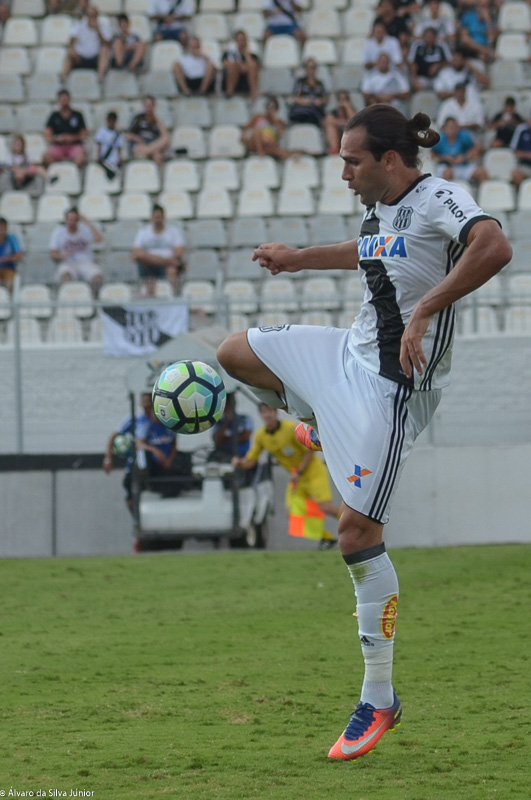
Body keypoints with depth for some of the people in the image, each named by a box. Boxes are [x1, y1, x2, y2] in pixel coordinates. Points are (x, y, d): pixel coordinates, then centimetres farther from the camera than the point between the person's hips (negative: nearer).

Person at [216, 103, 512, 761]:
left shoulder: (437, 200, -20)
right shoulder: (380, 208, 7)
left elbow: (494, 246, -40)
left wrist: (424, 310, -40)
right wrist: (299, 259, 38)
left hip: (394, 386, -9)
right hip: (350, 354, 9)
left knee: (356, 534, -10)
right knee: (234, 353, 16)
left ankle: (378, 700, -1)